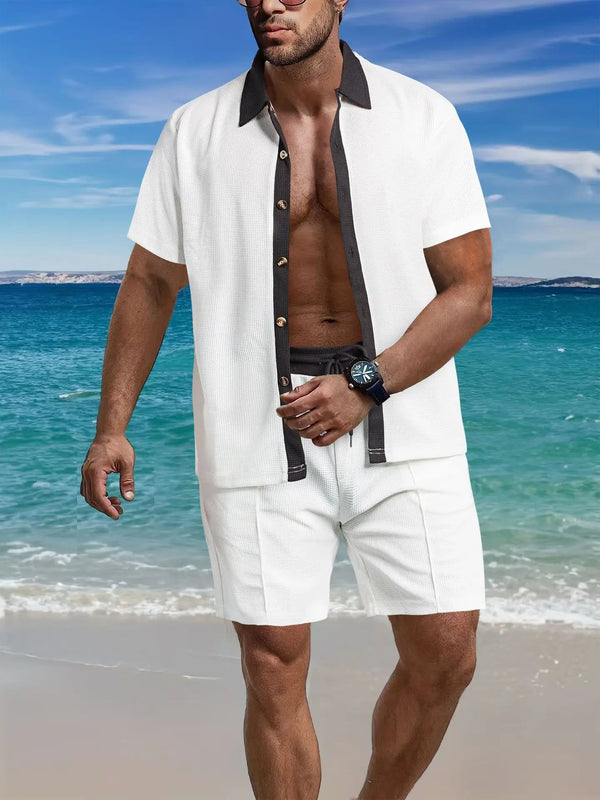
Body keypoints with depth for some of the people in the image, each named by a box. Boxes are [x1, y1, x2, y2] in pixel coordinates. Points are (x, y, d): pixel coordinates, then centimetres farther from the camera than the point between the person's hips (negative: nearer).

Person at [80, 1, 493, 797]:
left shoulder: (423, 118, -1)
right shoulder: (195, 132, 3)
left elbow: (470, 291, -3)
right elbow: (149, 285, 8)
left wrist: (365, 387, -16)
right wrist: (111, 426, 2)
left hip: (401, 425, 1)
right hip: (260, 429, 0)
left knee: (445, 656, 3)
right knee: (274, 667, 2)